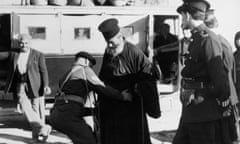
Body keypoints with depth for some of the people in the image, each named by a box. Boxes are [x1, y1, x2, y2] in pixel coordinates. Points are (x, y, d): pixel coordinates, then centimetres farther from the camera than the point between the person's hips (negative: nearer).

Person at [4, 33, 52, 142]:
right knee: (25, 106, -17)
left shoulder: (38, 55, 0)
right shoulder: (14, 55, 10)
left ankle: (36, 134, 14)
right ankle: (41, 128, -14)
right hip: (21, 84, 3)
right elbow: (12, 72, 15)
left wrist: (46, 85, -15)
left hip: (35, 85, -2)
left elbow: (44, 71, -3)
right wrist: (7, 88, 14)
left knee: (37, 109, 0)